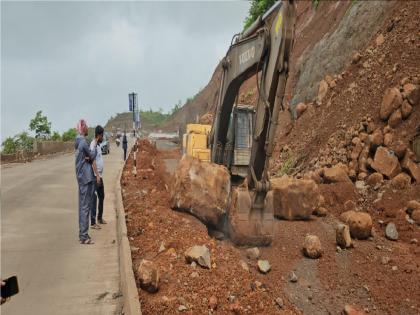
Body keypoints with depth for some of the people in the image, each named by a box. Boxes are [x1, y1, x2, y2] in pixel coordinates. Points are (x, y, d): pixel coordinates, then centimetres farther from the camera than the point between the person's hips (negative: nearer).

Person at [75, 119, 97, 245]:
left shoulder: (78, 142, 13)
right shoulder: (83, 142, -17)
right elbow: (92, 156, -8)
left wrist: (88, 157, -8)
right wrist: (94, 146, 5)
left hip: (82, 177, 10)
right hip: (86, 177, -10)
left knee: (82, 206, 13)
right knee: (85, 206, -6)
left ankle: (82, 234, 21)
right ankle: (84, 236, -2)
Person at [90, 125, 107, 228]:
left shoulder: (98, 145, 14)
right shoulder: (93, 145, -15)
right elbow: (93, 161, -21)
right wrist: (97, 176, -25)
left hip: (100, 175, 10)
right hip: (95, 176, -10)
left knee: (102, 196, 17)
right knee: (94, 198, -6)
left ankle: (100, 218, 30)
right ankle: (93, 222, -2)